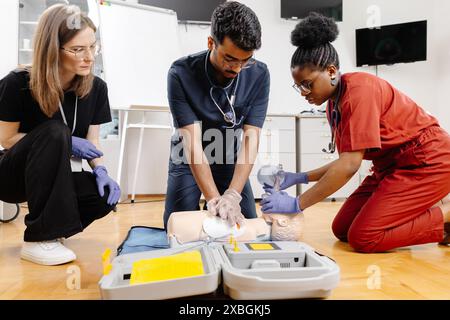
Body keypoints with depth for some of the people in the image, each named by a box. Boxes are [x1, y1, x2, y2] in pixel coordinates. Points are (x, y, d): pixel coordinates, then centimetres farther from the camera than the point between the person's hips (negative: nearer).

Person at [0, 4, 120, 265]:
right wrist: (66, 143, -23)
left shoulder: (96, 88, -8)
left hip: (59, 176, 3)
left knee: (106, 195, -28)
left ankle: (54, 228, 6)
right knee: (55, 131, -34)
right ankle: (39, 239, -25)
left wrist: (100, 170, -24)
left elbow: (92, 141, -3)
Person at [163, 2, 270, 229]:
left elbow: (251, 138, -23)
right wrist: (214, 199, -37)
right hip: (189, 158, -1)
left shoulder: (259, 75, -20)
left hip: (230, 157, 2)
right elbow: (192, 143, -29)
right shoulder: (181, 74, -26)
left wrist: (233, 195, -34)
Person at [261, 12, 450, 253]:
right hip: (392, 165, 9)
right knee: (342, 230, 4)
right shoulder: (334, 103, 2)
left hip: (427, 161, -9)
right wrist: (300, 178, -3)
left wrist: (297, 204, -26)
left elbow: (350, 165, -29)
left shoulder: (360, 90, -24)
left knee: (363, 238, -16)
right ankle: (427, 209, 13)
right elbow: (346, 161, 7)